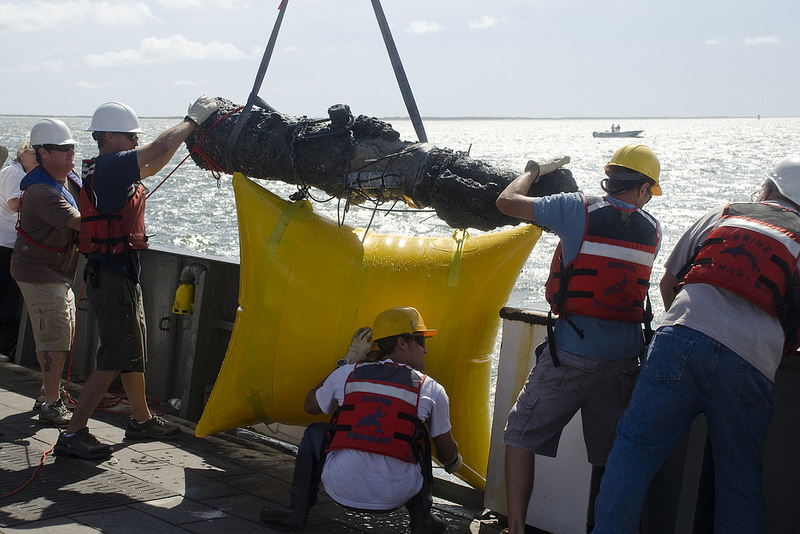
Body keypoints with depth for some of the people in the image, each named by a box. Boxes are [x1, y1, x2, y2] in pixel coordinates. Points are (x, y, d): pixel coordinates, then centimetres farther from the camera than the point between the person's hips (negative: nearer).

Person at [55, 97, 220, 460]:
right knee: (114, 358, -7)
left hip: (121, 276, 10)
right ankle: (73, 434, -4)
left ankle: (142, 420, 34)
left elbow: (153, 165, 25)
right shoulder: (108, 167, -17)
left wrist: (189, 130, 19)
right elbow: (159, 149, -24)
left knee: (134, 350, 20)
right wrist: (193, 120, -10)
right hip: (112, 277, -10)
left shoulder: (111, 171, 12)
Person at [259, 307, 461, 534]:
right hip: (395, 496, 0)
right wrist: (453, 464, 42)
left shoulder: (347, 374, 7)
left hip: (342, 489, 0)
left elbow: (310, 406, 28)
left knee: (315, 432, 30)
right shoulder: (431, 390, 4)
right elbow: (447, 453, 16)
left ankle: (297, 509, 22)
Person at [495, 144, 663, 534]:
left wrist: (535, 170, 18)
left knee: (521, 436, 9)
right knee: (610, 455, 14)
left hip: (571, 353, -3)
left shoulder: (578, 210, -6)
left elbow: (506, 201, 0)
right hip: (625, 356, 4)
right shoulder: (651, 231, 6)